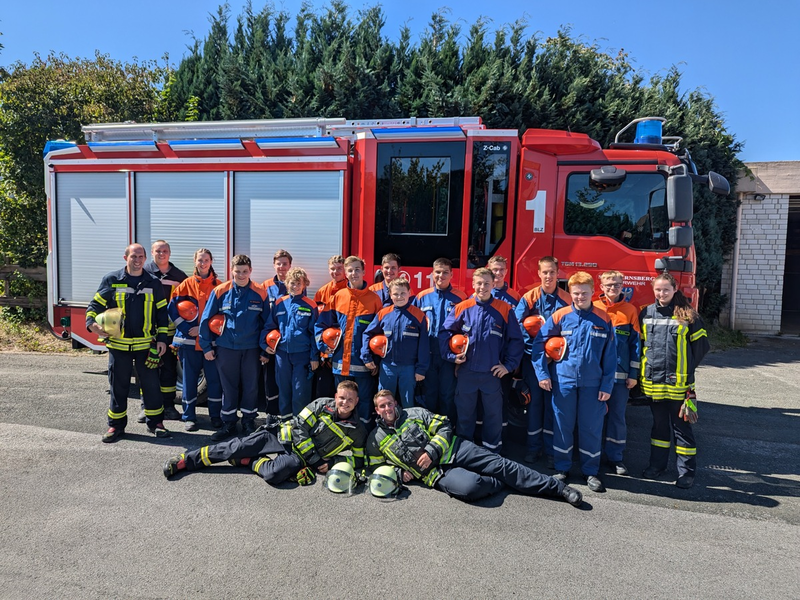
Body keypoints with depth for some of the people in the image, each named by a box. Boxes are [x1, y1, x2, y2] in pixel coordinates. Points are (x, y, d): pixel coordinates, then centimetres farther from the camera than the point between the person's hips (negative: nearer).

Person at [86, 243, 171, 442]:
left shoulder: (153, 283, 5)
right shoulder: (111, 280, 2)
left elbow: (162, 312, 9)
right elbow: (95, 304, 5)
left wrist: (162, 339, 3)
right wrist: (92, 323, -15)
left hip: (146, 344, 0)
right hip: (118, 344, 0)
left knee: (151, 384, 5)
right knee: (118, 386, 8)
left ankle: (155, 422, 18)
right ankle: (116, 425, 22)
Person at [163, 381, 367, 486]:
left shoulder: (357, 431, -2)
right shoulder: (322, 405, -5)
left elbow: (359, 459, 5)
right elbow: (299, 428, -7)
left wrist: (332, 461, -10)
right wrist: (315, 457, -13)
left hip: (297, 456, -1)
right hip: (282, 436, 1)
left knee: (274, 473, -33)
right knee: (237, 448, -12)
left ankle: (250, 462, -3)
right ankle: (184, 460, 1)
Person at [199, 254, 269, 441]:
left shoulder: (260, 293, -1)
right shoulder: (220, 291, -2)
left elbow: (266, 322, 4)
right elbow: (205, 319, 1)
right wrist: (206, 346, -1)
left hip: (251, 348, 0)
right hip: (225, 347, 0)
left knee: (251, 387, 8)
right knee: (229, 387, 9)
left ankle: (248, 423, 24)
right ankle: (228, 424, 22)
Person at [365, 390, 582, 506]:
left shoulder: (414, 413, 9)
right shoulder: (375, 439, 9)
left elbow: (444, 428, 7)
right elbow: (377, 468, 14)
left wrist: (431, 451, -10)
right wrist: (399, 473, -5)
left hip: (453, 449, 2)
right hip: (437, 472, -2)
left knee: (500, 464, -11)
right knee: (470, 487, -33)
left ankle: (558, 488, -7)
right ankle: (501, 483, -2)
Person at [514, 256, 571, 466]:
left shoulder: (567, 299, 1)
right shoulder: (529, 297, 1)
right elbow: (517, 324, -8)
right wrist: (534, 346, -16)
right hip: (532, 357, 0)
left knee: (553, 402, 5)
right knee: (534, 400, 6)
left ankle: (550, 449, 16)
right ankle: (533, 446, 18)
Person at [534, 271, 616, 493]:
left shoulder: (603, 320, 0)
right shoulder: (560, 316, -3)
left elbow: (610, 356, 2)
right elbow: (539, 343, 0)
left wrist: (607, 385, -2)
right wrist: (542, 373, -4)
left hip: (592, 384, 1)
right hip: (563, 381, 0)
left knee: (592, 428, 8)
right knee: (562, 426, 9)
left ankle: (591, 471, 24)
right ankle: (562, 468, 25)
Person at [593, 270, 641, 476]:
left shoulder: (631, 310, 3)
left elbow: (635, 343, 3)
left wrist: (633, 374, -2)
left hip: (620, 373, 0)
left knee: (618, 415, 7)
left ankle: (615, 456, 20)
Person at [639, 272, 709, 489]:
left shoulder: (687, 315, -5)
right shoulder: (646, 313, 4)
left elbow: (701, 345, 0)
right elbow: (640, 342, 15)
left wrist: (686, 368, 3)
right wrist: (647, 365, 11)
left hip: (678, 382, -3)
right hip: (653, 381, 4)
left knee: (681, 427, 5)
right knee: (659, 425, 17)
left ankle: (686, 473, 15)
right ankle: (657, 464, 30)